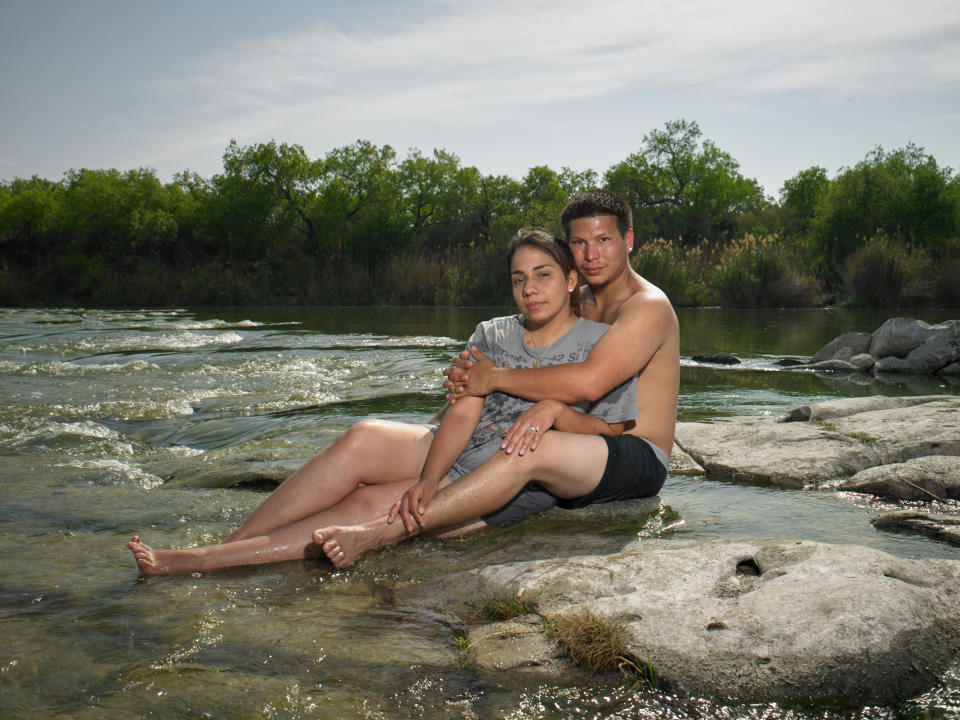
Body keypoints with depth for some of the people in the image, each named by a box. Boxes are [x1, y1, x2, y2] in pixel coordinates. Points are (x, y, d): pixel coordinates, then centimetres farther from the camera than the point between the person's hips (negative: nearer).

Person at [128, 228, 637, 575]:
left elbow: (611, 432, 0)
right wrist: (427, 482, -19)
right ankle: (229, 542, -21)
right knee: (365, 438, -28)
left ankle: (211, 559, -26)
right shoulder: (491, 335, 10)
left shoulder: (601, 345, 1)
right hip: (451, 454, 4)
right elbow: (463, 412, -2)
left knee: (370, 507, -26)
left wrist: (552, 410, -19)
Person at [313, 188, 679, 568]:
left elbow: (589, 382, -25)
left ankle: (380, 533, -42)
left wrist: (495, 377, -18)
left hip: (638, 458, -9)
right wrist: (549, 403, -20)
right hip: (583, 445, 9)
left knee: (536, 447, -34)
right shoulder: (576, 304, 16)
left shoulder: (648, 306, -10)